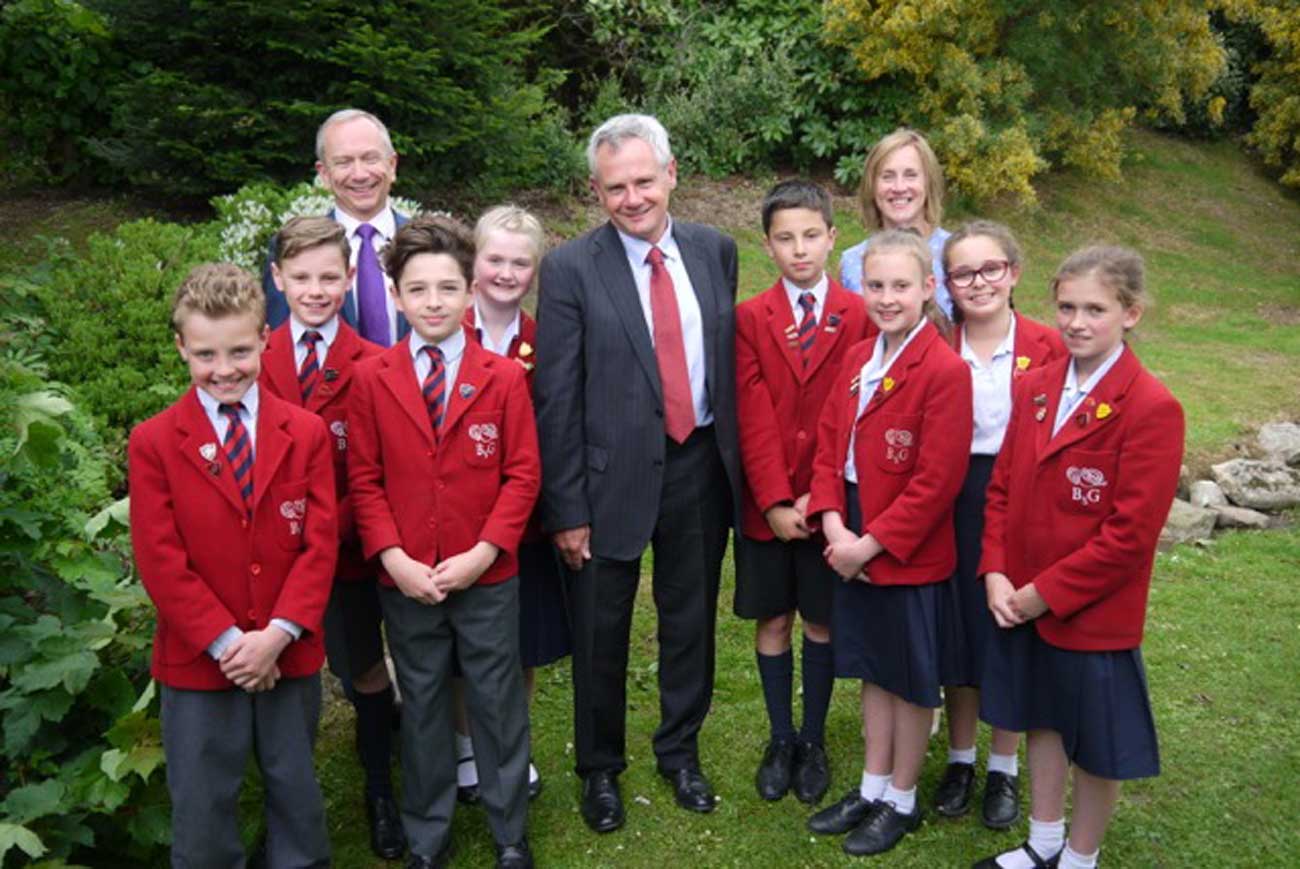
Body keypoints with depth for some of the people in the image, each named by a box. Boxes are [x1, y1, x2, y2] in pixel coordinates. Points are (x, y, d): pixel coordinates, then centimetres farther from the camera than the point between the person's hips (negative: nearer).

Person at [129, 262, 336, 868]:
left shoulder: (306, 433, -2)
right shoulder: (153, 443, -6)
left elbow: (321, 543, -5)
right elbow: (160, 558, -10)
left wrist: (278, 634, -15)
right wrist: (226, 643, -15)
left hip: (289, 656, 1)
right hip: (199, 661, -1)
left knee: (296, 792, 18)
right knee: (201, 808, 12)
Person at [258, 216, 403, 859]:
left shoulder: (374, 366, -9)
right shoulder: (255, 363, -1)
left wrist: (330, 531, -16)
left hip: (348, 550, -2)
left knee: (364, 673, 14)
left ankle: (380, 792, 36)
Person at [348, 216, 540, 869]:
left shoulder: (504, 378, -5)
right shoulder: (372, 379, -3)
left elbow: (523, 475, -4)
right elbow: (364, 479, -1)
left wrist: (482, 553, -14)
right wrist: (394, 558, -12)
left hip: (487, 576, -1)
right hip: (405, 580, 1)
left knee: (498, 702, 11)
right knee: (422, 706, 15)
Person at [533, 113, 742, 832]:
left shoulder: (715, 251, 2)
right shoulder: (570, 269, -9)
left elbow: (729, 361, 9)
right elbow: (556, 400, -10)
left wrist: (736, 461, 7)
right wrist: (566, 509, -11)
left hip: (701, 468, 3)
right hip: (613, 475, -3)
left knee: (690, 619, 18)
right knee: (601, 632, 11)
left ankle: (680, 749, 41)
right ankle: (600, 767, 35)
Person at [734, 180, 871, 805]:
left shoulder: (859, 315, -3)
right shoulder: (750, 318, 0)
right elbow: (753, 419, -6)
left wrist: (818, 497, -12)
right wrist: (776, 501, -12)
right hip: (766, 504, 1)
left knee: (822, 621, 10)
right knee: (773, 620, 11)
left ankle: (813, 742, 27)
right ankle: (780, 741, 27)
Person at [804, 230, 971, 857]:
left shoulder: (945, 371, -18)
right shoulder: (857, 359, 5)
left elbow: (937, 481, -21)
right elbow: (828, 443, 5)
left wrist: (872, 542, -18)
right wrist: (834, 525, -8)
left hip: (909, 554, -7)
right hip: (854, 547, 7)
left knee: (910, 678, 11)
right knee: (873, 668, 19)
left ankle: (902, 800, 29)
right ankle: (873, 788, 36)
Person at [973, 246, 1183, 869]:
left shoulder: (1152, 409, -17)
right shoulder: (1035, 387, 3)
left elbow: (1131, 533, -20)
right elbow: (1002, 487, 6)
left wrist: (1046, 593, -17)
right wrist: (996, 573, -5)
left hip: (1094, 612, -6)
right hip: (1022, 601, 6)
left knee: (1097, 742, 12)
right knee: (1044, 720, 21)